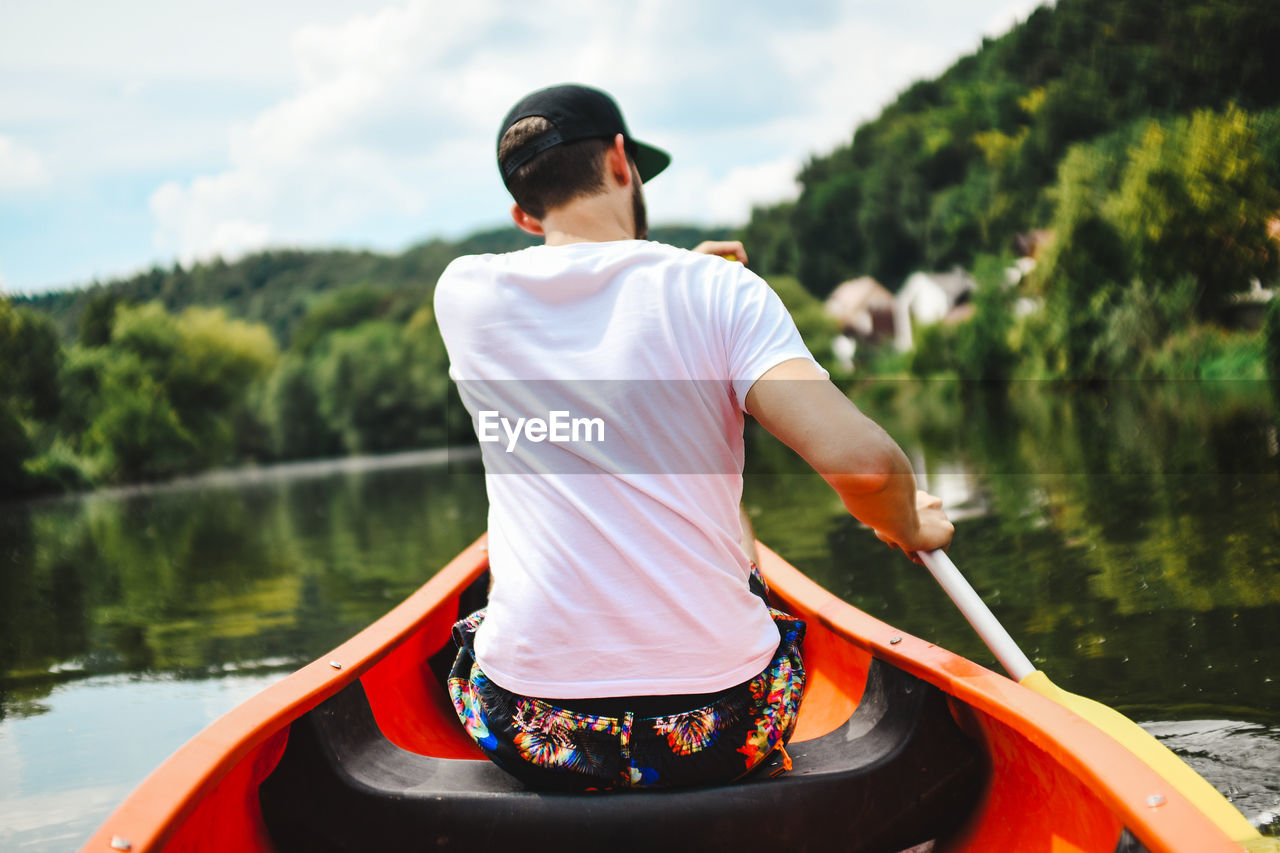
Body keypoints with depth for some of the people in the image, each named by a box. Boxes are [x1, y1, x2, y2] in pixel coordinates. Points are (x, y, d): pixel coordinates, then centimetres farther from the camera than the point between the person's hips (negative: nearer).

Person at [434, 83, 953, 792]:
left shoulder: (463, 292, 0)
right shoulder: (719, 290, -8)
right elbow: (860, 460, -19)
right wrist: (909, 528, 3)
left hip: (530, 737, 1)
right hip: (720, 738, -1)